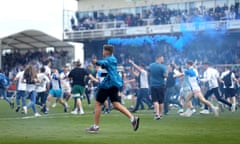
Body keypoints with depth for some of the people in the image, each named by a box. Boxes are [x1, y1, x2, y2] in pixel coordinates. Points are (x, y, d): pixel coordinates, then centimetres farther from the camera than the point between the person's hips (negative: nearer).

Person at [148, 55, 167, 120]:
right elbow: (165, 75, -15)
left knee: (155, 101, -1)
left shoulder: (151, 65, 4)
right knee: (161, 101, 11)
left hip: (153, 85, 2)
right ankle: (160, 114, 19)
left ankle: (157, 114, -16)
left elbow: (149, 73, 16)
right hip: (161, 85, -2)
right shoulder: (162, 66, -11)